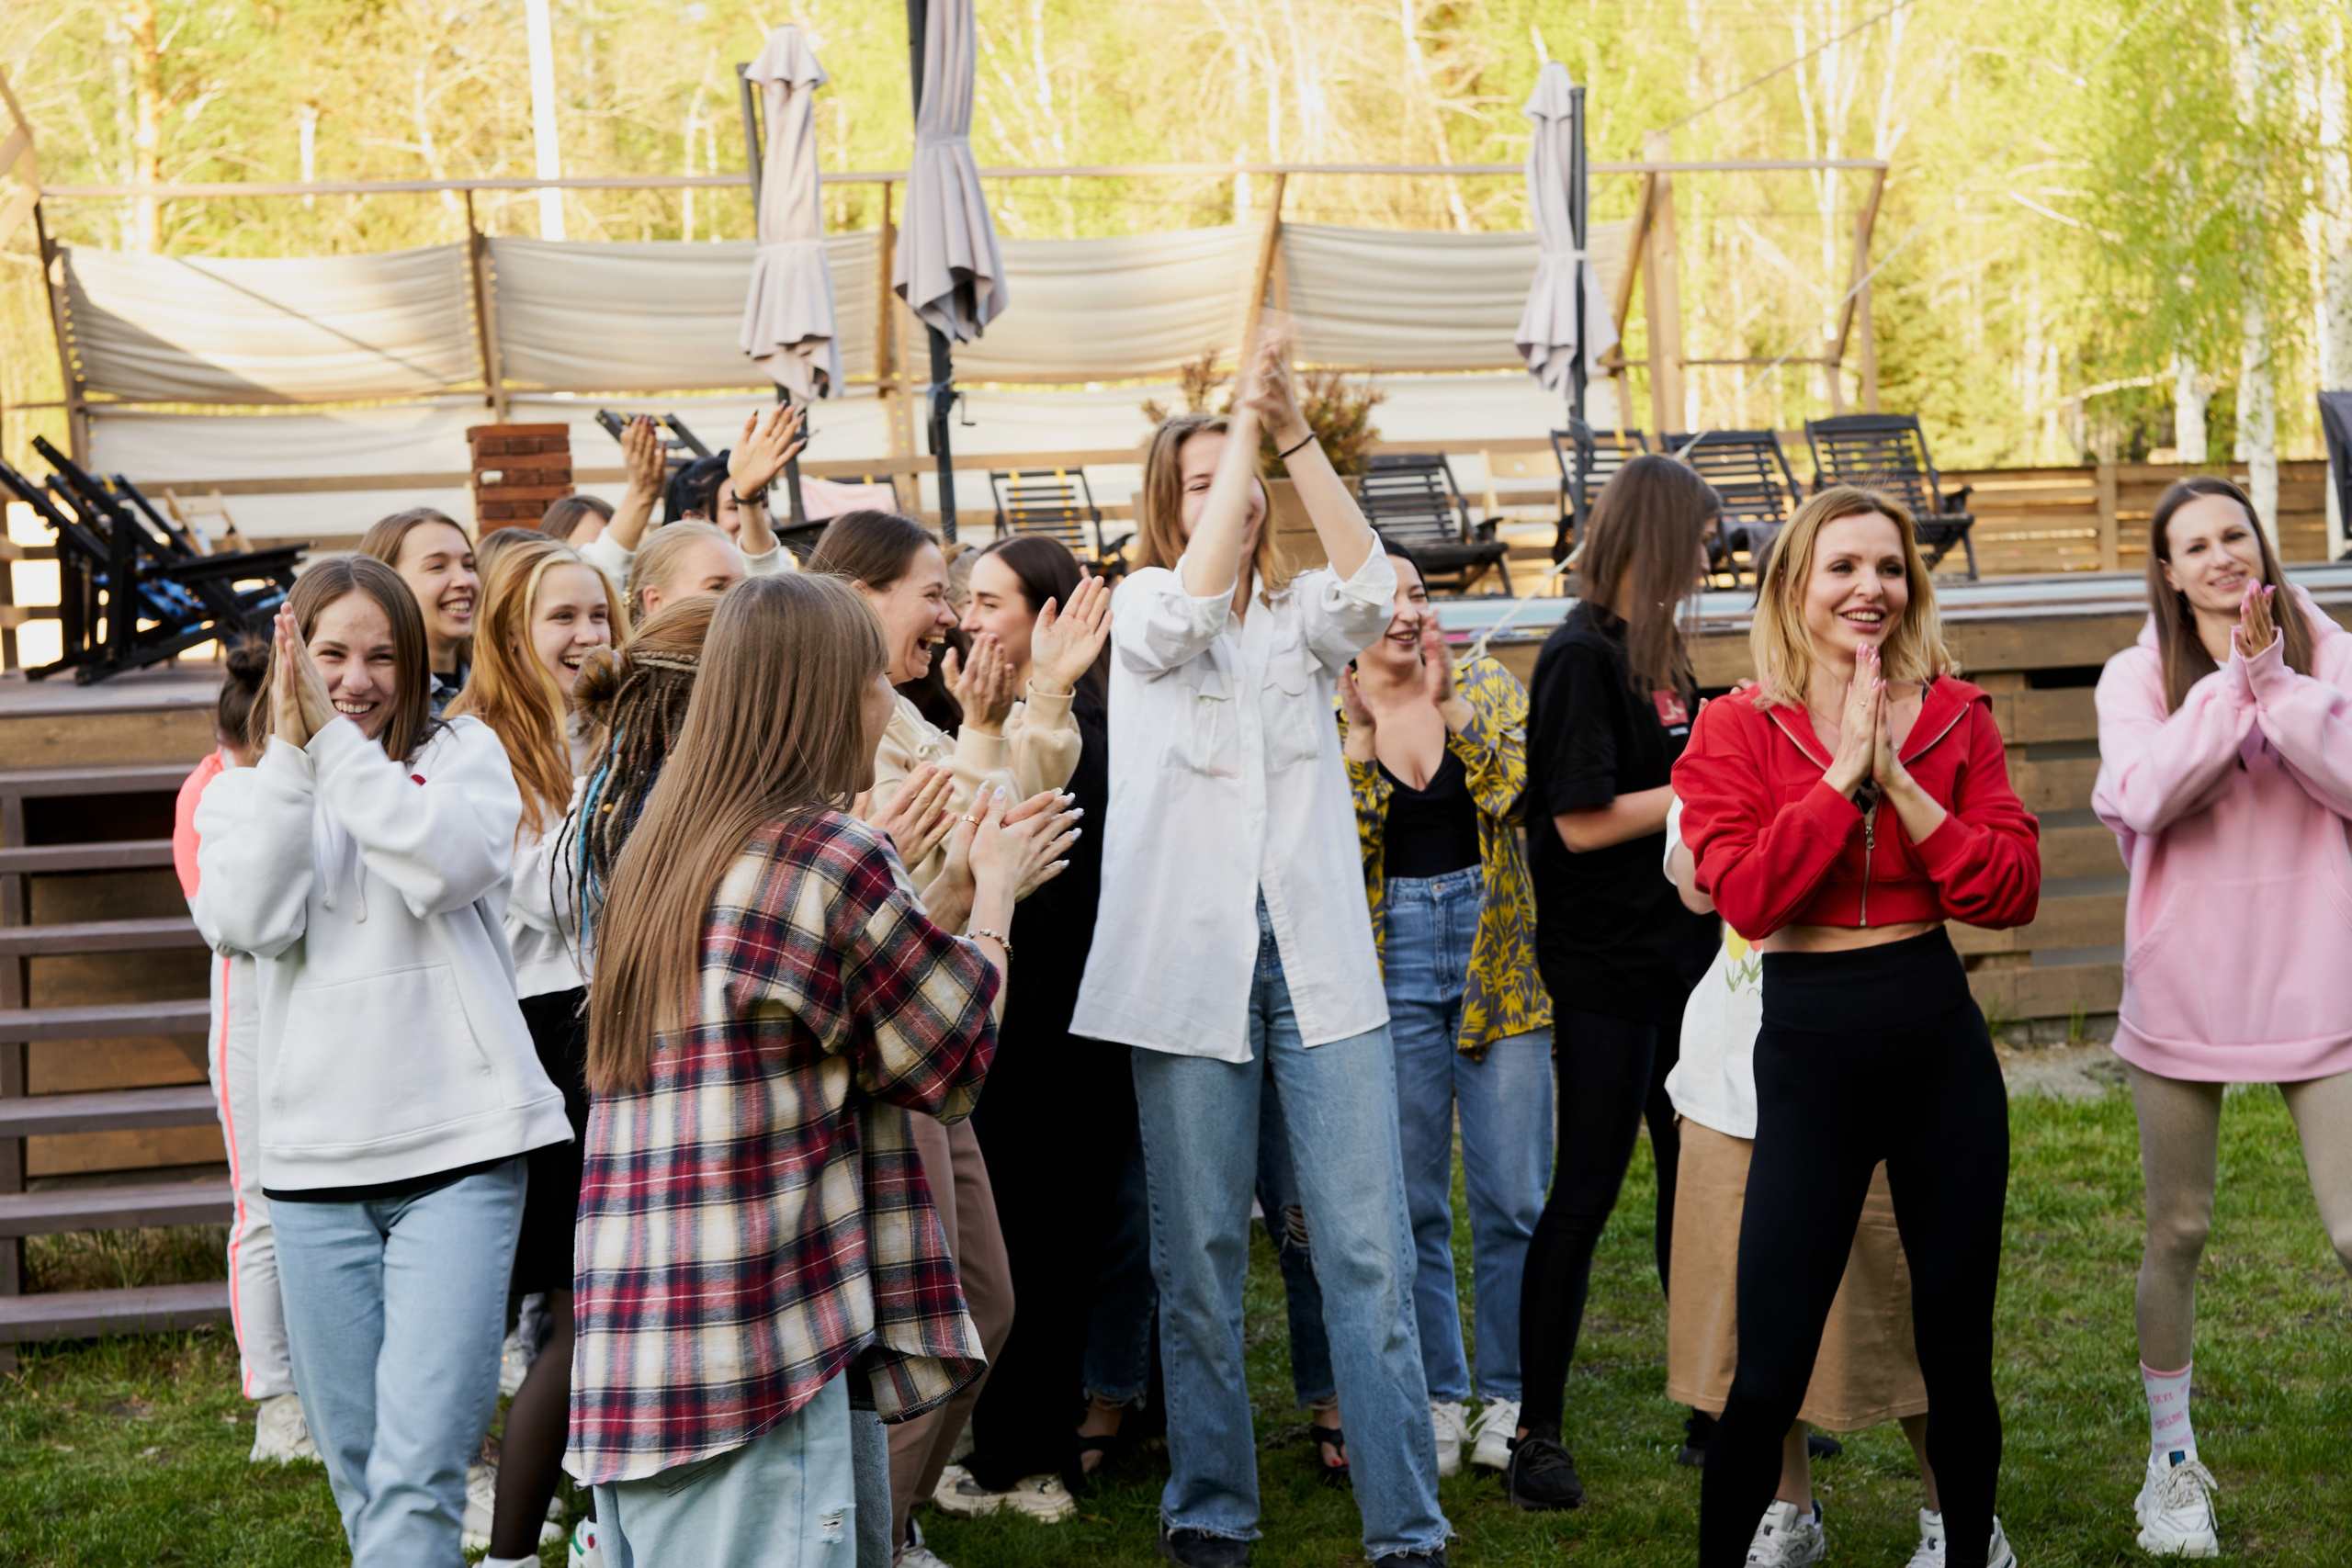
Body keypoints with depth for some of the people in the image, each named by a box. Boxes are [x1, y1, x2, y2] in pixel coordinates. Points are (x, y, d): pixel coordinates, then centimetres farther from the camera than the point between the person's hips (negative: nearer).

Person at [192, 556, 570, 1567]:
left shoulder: (461, 754, 6)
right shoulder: (243, 794, 11)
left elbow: (448, 866, -16)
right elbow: (251, 922, -9)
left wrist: (336, 741, -16)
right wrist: (289, 754, -13)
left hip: (458, 1145, -3)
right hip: (315, 1160, 3)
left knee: (417, 1475, -13)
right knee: (356, 1474, 11)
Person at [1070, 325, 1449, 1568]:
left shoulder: (1300, 619, 11)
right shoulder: (1141, 612, 6)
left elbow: (1369, 582, -11)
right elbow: (1195, 596, -17)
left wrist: (1293, 434, -18)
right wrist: (1248, 419, -18)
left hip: (1320, 962, 1)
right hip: (1188, 964, -1)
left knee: (1368, 1252, -4)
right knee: (1199, 1255, 4)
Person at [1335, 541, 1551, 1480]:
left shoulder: (1490, 689, 5)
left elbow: (1519, 788, -11)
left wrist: (1449, 704, -15)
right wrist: (1356, 734, -16)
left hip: (1498, 955, 0)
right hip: (1388, 963, 0)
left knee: (1514, 1200, 1)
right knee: (1411, 1205, 4)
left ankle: (1507, 1397, 13)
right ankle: (1436, 1397, 16)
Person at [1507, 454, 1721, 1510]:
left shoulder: (1657, 650, 12)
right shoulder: (1580, 657, -15)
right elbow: (1584, 821, -19)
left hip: (1679, 951, 8)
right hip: (1605, 967, -8)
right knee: (1584, 1193, -3)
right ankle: (1537, 1434, 6)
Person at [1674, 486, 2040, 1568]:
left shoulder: (1954, 717, 4)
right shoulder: (1735, 730, -3)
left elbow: (2012, 891, -6)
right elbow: (1747, 897, -17)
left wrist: (1898, 781, -14)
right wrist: (1843, 775, -15)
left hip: (1941, 1043, 2)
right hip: (1810, 1049, -2)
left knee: (1956, 1347, 13)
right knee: (1768, 1370, -4)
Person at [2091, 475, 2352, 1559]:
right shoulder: (2136, 678, 2)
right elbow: (2147, 796, -16)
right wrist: (2232, 681, -18)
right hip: (2183, 990, 1)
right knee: (2178, 1233, 10)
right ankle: (2171, 1458, 26)